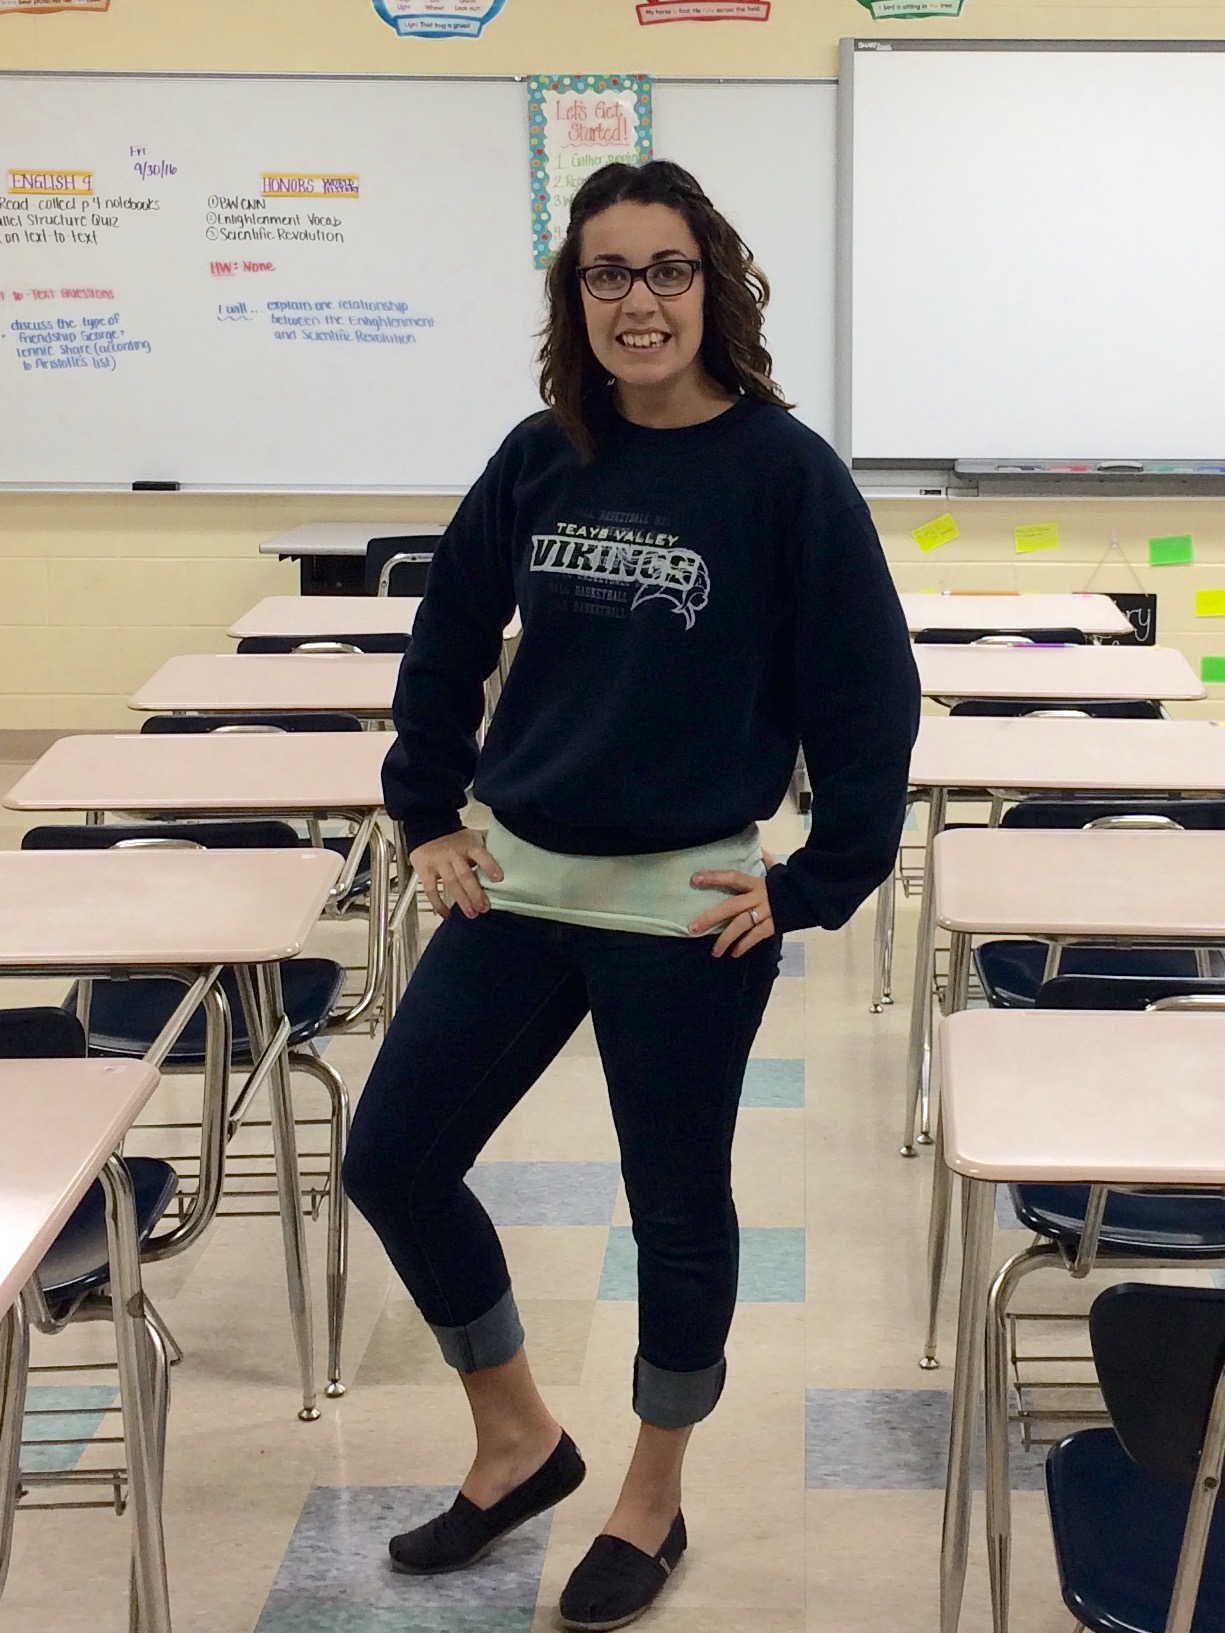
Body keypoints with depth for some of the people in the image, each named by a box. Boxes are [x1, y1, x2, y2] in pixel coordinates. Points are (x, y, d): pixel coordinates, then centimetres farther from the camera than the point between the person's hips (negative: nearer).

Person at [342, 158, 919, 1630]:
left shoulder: (784, 471, -11)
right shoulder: (541, 457, 2)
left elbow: (870, 697, -9)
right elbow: (446, 642, 14)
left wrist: (814, 889, -9)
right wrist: (427, 819, 10)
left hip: (688, 909, -5)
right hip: (514, 883, 5)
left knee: (677, 1204, 9)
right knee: (391, 1161, 8)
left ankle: (652, 1499, 33)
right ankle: (518, 1440, 30)